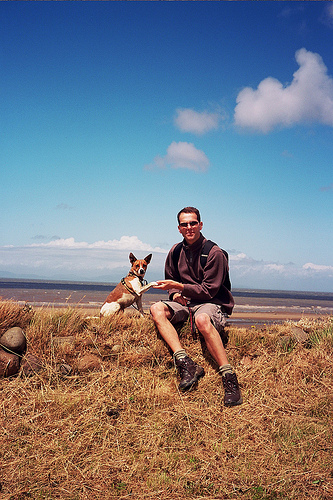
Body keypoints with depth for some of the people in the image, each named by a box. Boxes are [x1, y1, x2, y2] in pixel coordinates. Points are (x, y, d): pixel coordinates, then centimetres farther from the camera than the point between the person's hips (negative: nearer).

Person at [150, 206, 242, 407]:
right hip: (186, 302, 6)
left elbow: (208, 290, -13)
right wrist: (175, 294, -2)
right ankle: (187, 364, -37)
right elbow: (171, 280, 21)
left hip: (213, 304, -6)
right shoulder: (176, 251, 8)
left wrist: (179, 287, -20)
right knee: (157, 309, -23)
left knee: (202, 319, -41)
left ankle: (230, 379, -36)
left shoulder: (214, 253, -10)